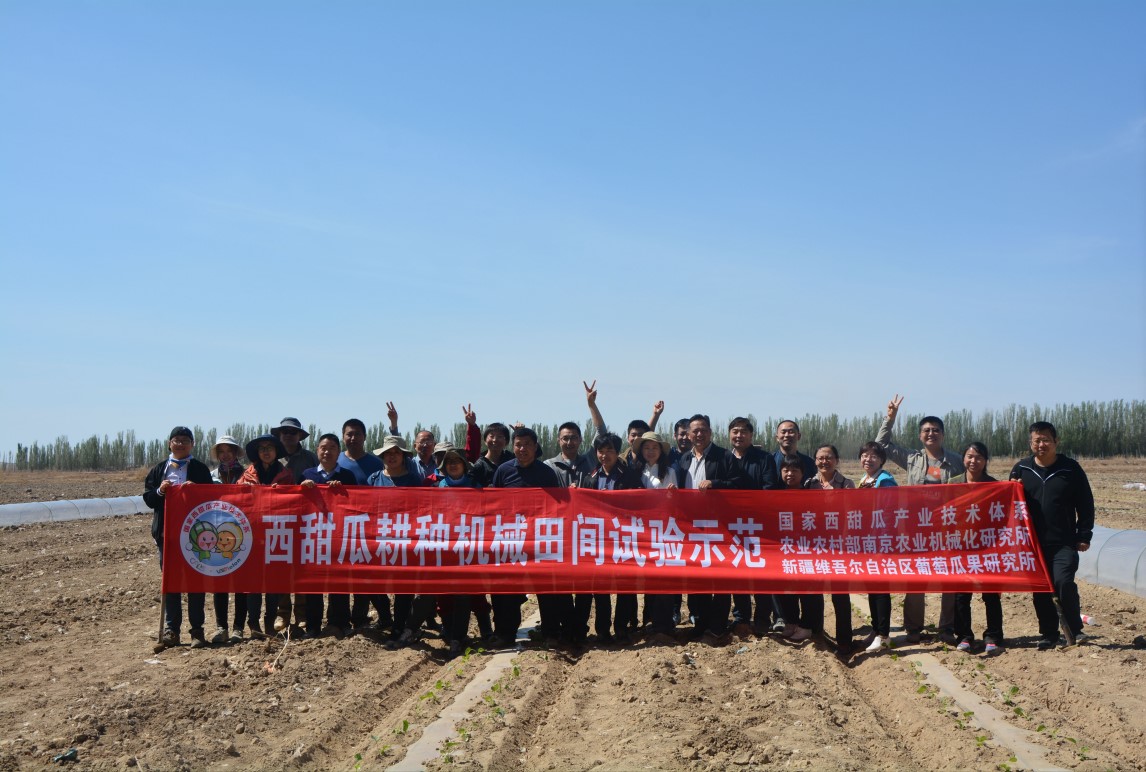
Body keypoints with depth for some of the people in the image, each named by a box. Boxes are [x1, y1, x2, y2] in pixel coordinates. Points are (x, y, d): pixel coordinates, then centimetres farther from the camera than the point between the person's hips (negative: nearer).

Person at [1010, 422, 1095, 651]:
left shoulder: (1071, 469, -1)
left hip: (1064, 543, -3)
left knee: (1063, 582, -18)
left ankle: (1075, 630, 1)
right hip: (1033, 543, 3)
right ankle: (1048, 635, 19)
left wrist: (1084, 536, -1)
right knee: (1040, 591, 7)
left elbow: (1085, 504, 3)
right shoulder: (1021, 469, 6)